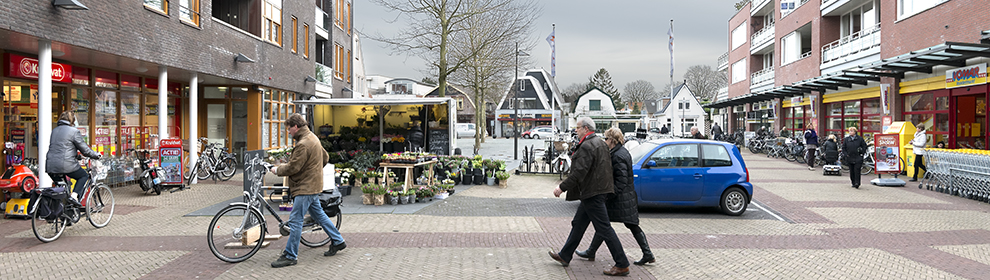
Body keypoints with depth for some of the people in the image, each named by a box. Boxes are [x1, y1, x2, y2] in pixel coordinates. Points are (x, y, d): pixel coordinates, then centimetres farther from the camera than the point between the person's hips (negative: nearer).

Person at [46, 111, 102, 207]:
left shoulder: (54, 130, 18)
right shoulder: (73, 131, -5)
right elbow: (85, 149, -4)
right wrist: (96, 155, 13)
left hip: (50, 166, 7)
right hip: (66, 165, -7)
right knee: (84, 176, 16)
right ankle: (74, 196, -4)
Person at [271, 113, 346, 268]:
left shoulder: (303, 144, -22)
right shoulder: (313, 138, 10)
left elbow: (293, 168, -22)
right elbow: (326, 158, 19)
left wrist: (278, 170, -5)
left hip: (305, 188, -11)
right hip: (313, 185, 11)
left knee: (295, 221, -5)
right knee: (318, 214, 20)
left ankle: (290, 256, 0)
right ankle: (338, 241, 28)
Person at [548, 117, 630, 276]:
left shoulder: (587, 146, -19)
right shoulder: (599, 143, 14)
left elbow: (579, 172, -24)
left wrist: (562, 187, -19)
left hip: (593, 193, -11)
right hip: (598, 190, 11)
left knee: (604, 228, -7)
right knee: (578, 224, 18)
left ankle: (622, 265, -3)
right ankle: (565, 256, 29)